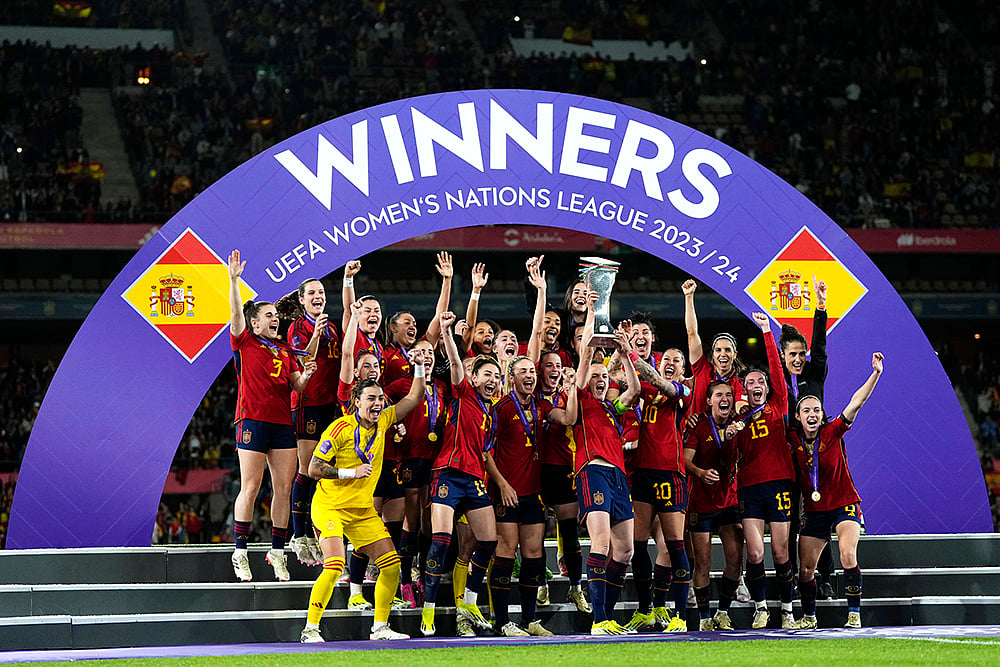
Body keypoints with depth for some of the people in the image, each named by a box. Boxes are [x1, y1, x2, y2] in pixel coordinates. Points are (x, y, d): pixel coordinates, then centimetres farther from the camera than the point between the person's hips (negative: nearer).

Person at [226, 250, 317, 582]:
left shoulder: (285, 351, 20)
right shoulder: (245, 343, 6)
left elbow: (296, 386, 17)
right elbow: (236, 313, -8)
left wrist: (305, 375, -4)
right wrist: (234, 279, -17)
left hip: (283, 421, 5)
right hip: (253, 419, -5)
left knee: (284, 488, 1)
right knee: (250, 488, -7)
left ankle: (277, 552, 7)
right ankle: (240, 552, -1)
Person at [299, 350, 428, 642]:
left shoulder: (382, 422, 4)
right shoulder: (340, 429, -15)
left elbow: (414, 399, 12)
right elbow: (314, 469, -14)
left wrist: (419, 367, -2)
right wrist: (352, 472, -19)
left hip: (363, 509, 7)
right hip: (331, 506, -7)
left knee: (391, 564, 1)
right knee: (334, 565, -23)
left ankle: (380, 628, 13)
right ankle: (310, 630, -14)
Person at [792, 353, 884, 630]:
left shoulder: (833, 432, -9)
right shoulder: (792, 438, -2)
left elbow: (856, 402, -19)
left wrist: (875, 373, -29)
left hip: (845, 505, -3)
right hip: (814, 510, 3)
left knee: (848, 555, -24)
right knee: (805, 568, 3)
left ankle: (854, 614, -18)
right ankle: (808, 616, 25)